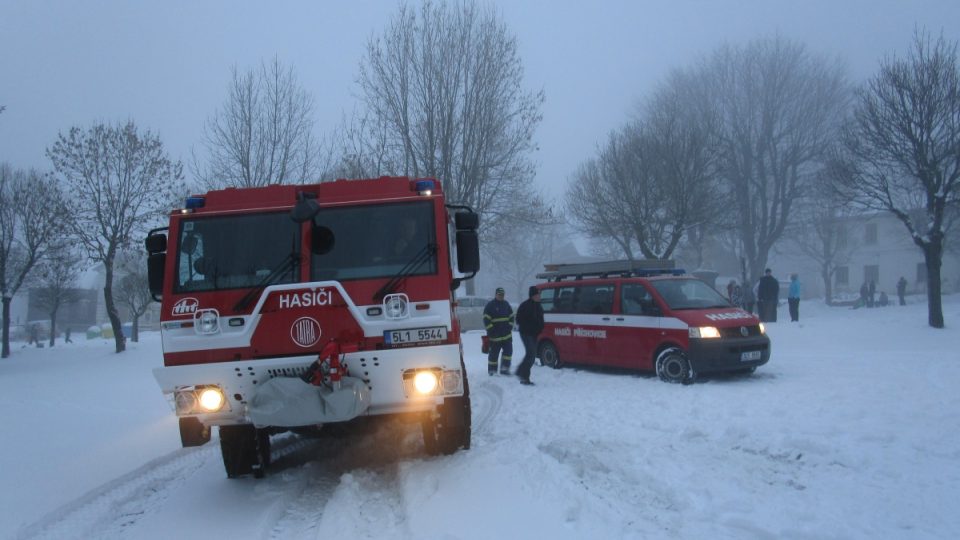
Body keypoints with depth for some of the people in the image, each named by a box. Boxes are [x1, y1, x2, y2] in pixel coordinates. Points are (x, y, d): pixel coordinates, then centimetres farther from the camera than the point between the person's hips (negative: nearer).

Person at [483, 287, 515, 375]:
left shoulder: (506, 304, 12)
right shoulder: (490, 305, -5)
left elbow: (511, 317, 19)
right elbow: (486, 319, -10)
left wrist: (510, 327, 6)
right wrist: (491, 330, -15)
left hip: (507, 334, 5)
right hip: (494, 335, -5)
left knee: (508, 351, -2)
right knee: (494, 353, 1)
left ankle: (504, 368, 4)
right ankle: (492, 371, 10)